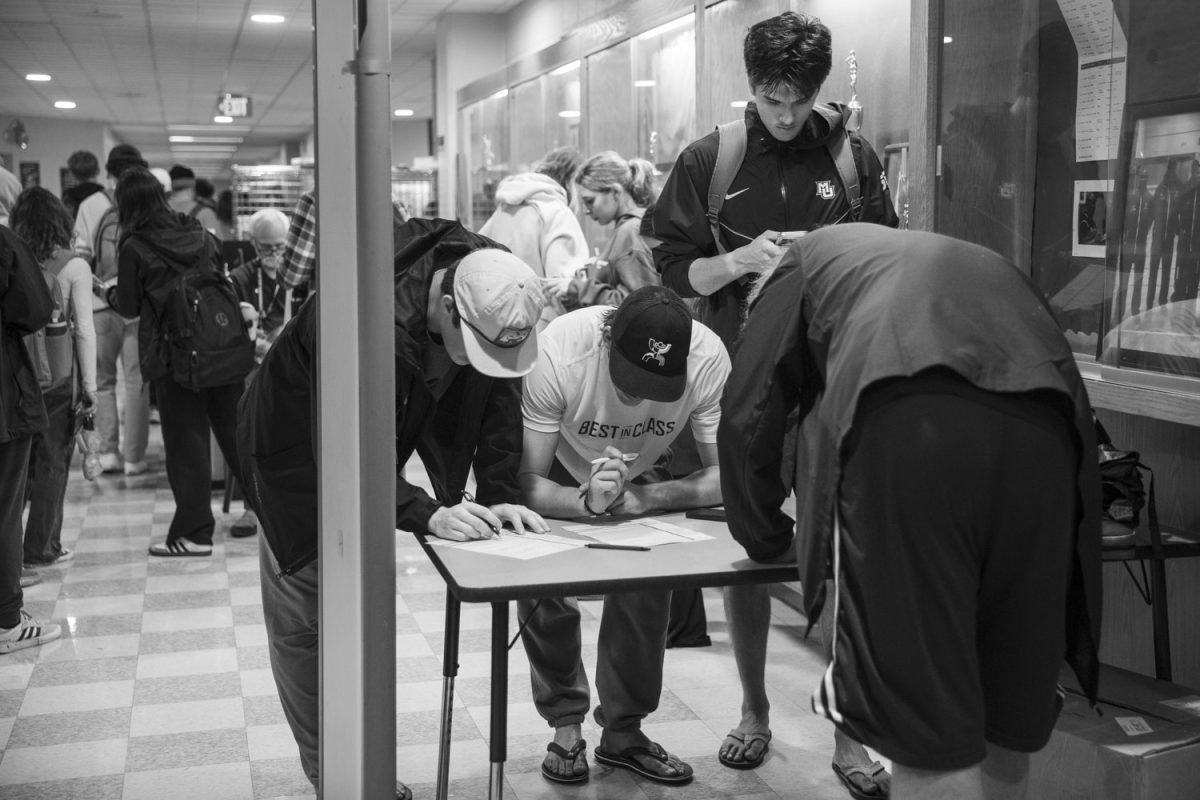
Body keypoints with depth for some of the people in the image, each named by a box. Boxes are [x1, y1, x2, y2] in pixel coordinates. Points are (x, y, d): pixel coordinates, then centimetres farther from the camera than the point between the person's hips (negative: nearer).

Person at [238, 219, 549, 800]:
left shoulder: (496, 290, -23)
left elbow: (500, 401, -13)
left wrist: (499, 495, -23)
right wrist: (426, 515, -46)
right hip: (300, 449, -6)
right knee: (304, 621, -2)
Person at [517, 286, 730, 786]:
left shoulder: (710, 358, -33)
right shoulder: (558, 351, -38)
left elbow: (725, 475, -24)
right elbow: (527, 481, -32)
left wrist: (647, 497, -40)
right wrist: (586, 502, -52)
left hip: (640, 477, 2)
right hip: (558, 476, -1)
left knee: (647, 591, -16)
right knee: (543, 589, -19)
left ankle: (623, 731, 6)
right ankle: (566, 726, 5)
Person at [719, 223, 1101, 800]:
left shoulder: (812, 259, 30)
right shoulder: (989, 266, 42)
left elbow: (747, 417, 22)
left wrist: (769, 538, 34)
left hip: (905, 429, -5)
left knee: (926, 728, -2)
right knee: (1010, 723, 16)